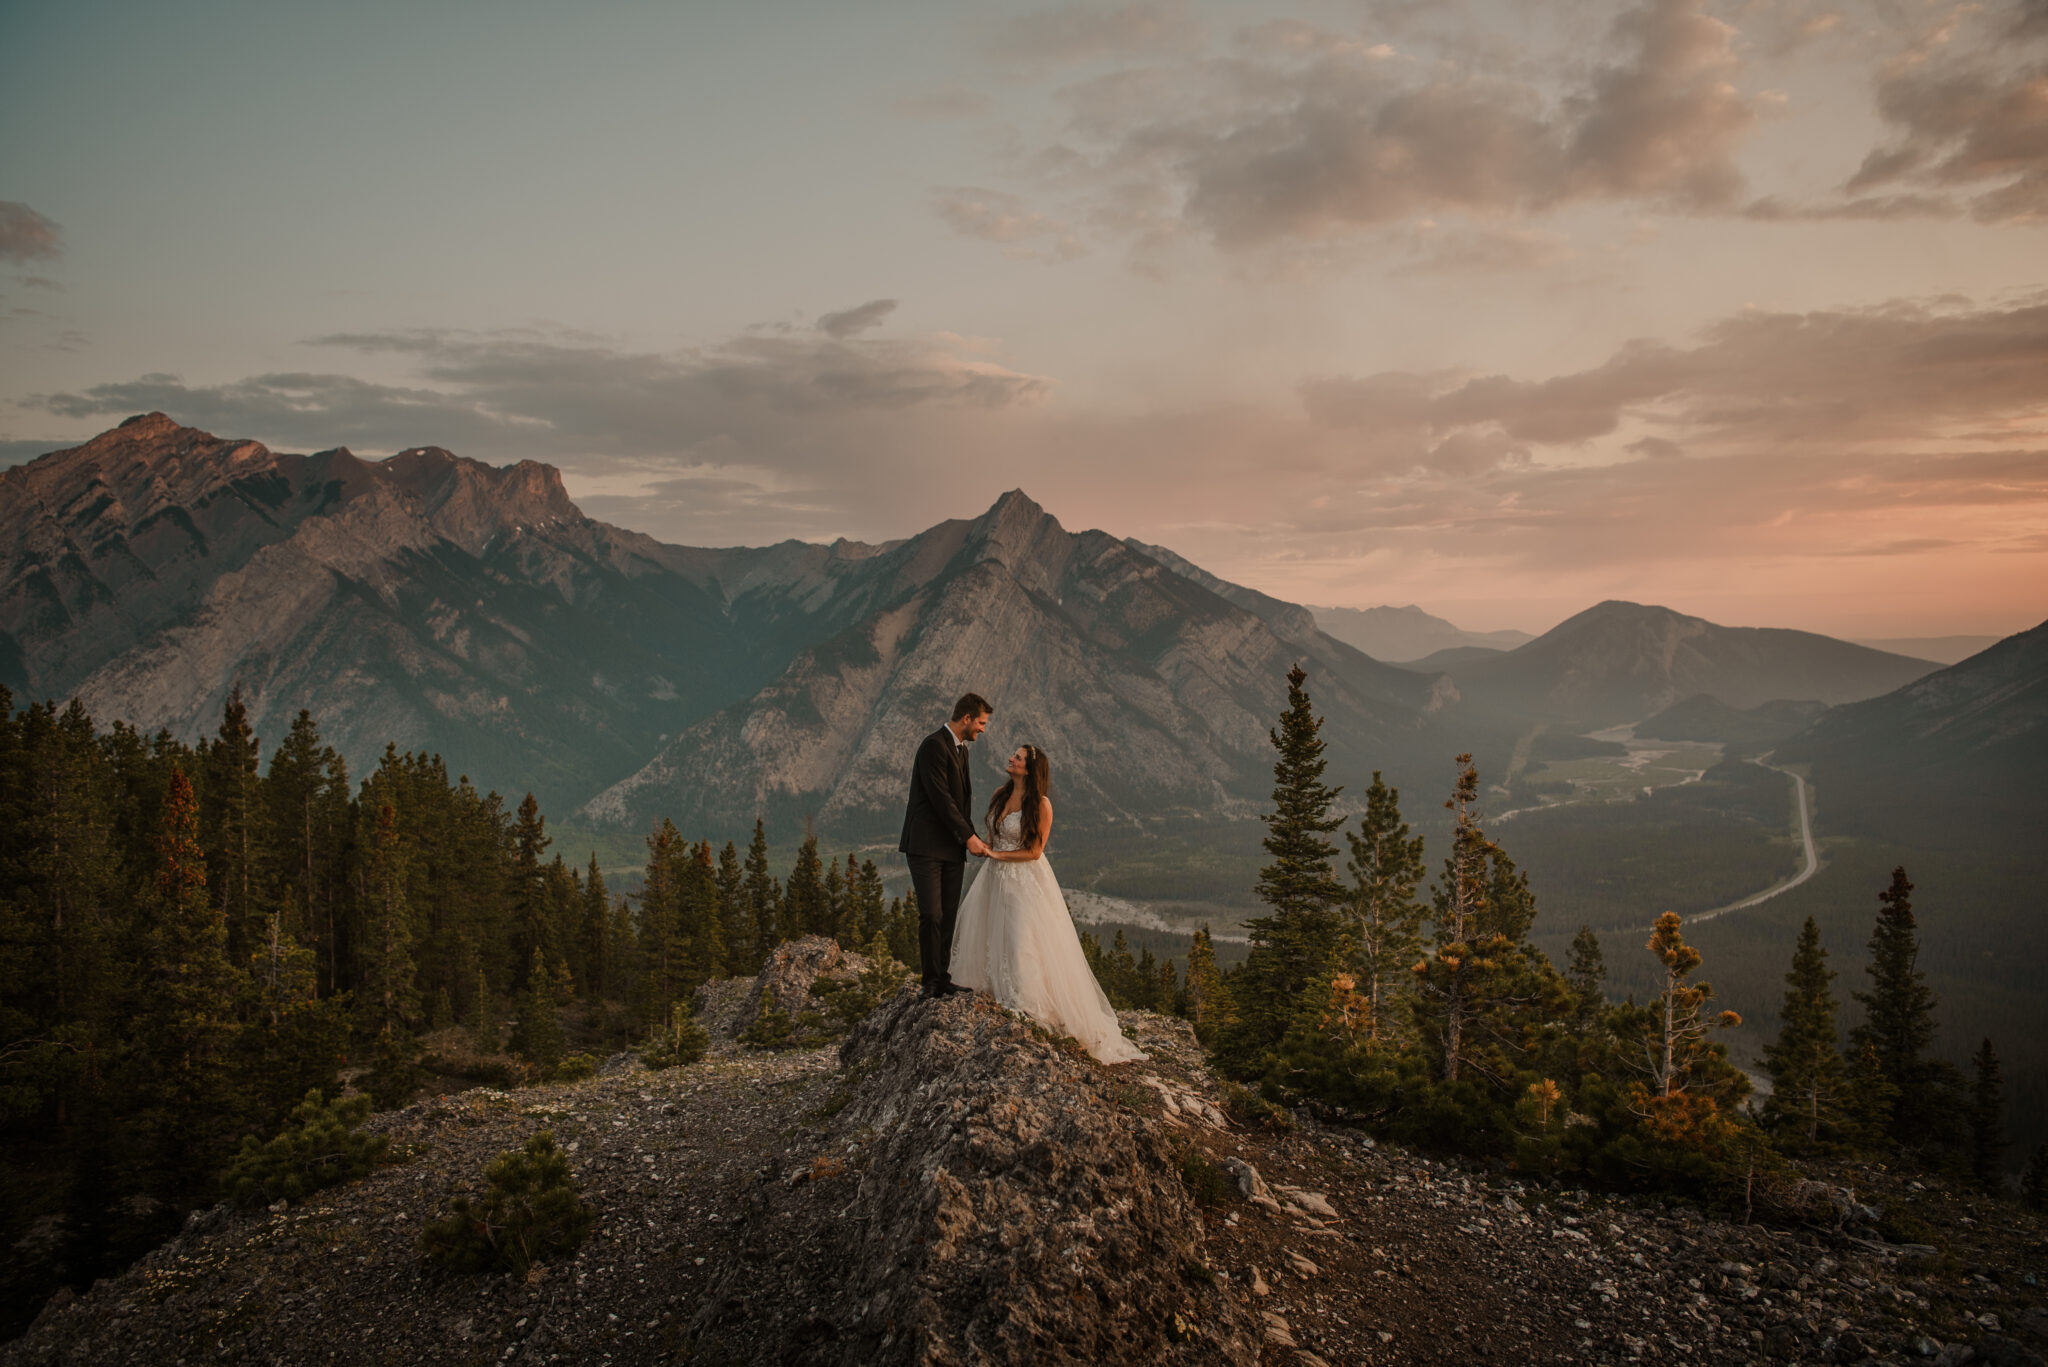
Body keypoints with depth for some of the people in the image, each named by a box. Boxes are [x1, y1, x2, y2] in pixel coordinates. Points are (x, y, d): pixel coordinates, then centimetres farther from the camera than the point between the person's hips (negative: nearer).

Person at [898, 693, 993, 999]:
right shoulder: (935, 745, -13)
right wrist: (968, 837, -13)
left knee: (948, 917, 7)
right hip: (927, 846, -8)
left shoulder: (960, 749, 17)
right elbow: (941, 799, -17)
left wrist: (972, 836, 11)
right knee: (931, 916, -9)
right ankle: (931, 980, 0)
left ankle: (942, 978, 12)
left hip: (951, 848, 9)